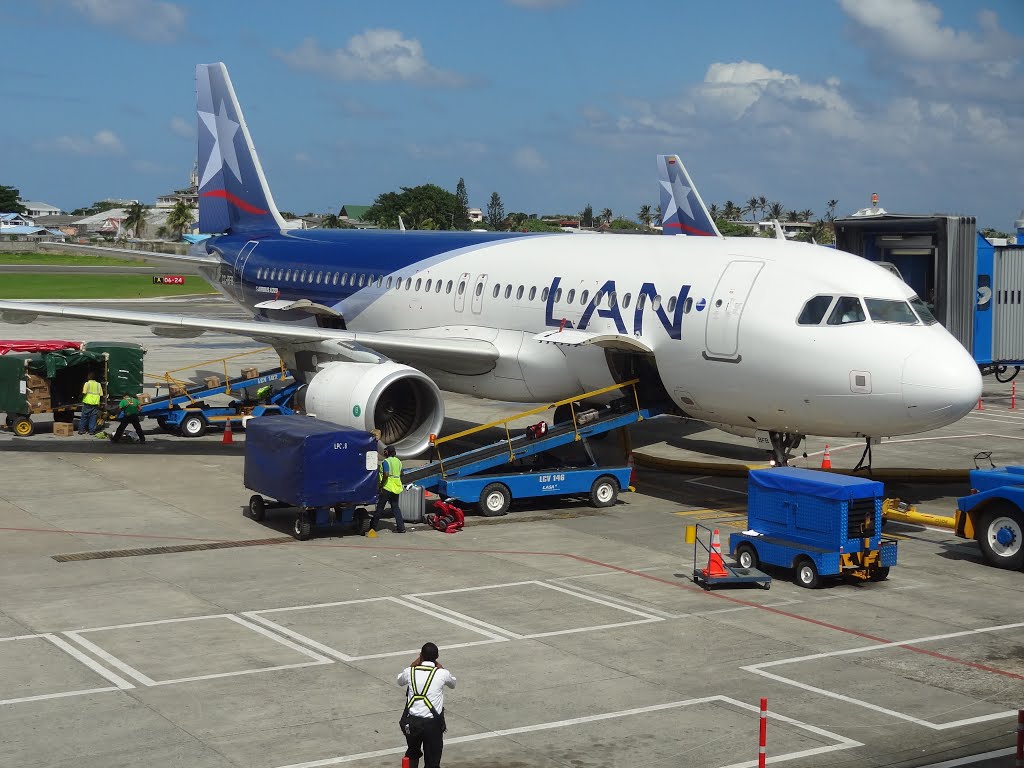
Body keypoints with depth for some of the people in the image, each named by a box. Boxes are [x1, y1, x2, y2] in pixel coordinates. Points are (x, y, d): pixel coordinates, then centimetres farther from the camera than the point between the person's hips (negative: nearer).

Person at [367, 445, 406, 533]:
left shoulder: (386, 462, -13)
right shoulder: (398, 461, 11)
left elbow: (386, 475, -22)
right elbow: (401, 474, 19)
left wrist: (381, 486, -16)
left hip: (387, 488, -7)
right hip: (396, 488, 7)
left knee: (379, 508, 1)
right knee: (395, 507, 12)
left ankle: (373, 527, 7)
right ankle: (401, 527, 5)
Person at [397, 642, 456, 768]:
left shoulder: (410, 671, -1)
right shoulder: (442, 674, -5)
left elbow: (400, 681, 25)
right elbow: (452, 683, 20)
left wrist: (414, 663, 24)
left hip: (412, 721, 2)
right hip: (433, 723, -2)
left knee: (413, 753, 27)